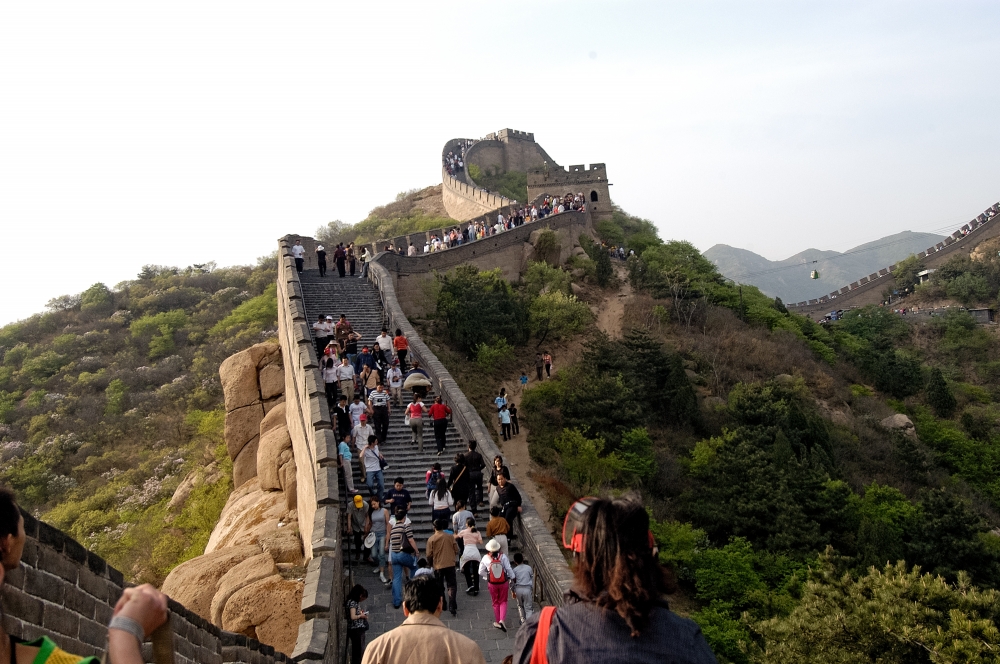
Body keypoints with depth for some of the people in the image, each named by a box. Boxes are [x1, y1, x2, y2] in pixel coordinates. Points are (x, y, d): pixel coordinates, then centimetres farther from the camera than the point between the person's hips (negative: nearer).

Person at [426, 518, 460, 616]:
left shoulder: (431, 539, -5)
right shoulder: (450, 536, -2)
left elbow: (429, 555, -4)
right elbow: (456, 550, 2)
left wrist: (431, 564, 16)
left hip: (438, 566, 0)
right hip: (450, 565, 0)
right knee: (452, 586, 1)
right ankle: (452, 606, -14)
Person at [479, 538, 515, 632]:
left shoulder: (486, 558, -15)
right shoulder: (503, 556, -18)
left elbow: (481, 572, -7)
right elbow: (509, 569, -13)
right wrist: (512, 578, 1)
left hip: (492, 583, 0)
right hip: (504, 582, 0)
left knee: (496, 602, 18)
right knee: (503, 601, 17)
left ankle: (498, 622, 27)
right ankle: (502, 620, -2)